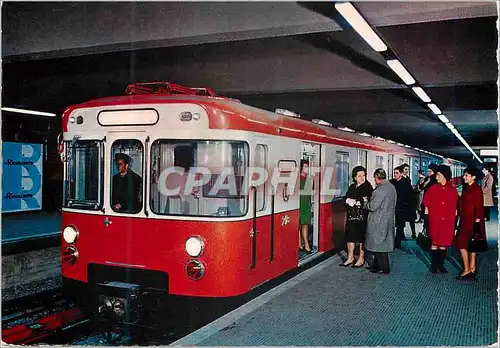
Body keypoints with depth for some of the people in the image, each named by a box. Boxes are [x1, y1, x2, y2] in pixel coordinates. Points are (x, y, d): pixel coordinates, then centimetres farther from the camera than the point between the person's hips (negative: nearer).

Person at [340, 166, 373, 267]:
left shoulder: (368, 187, -5)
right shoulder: (352, 187, 13)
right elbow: (346, 199, 10)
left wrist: (356, 202, -15)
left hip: (362, 216, -6)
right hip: (351, 216, 6)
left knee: (362, 238, 2)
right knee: (350, 236, 8)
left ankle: (361, 259, 13)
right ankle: (350, 258, 20)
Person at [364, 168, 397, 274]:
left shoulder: (380, 190, -22)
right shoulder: (392, 187, 7)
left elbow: (372, 207, -23)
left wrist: (366, 202, -2)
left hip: (378, 222, -9)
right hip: (388, 221, 9)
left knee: (379, 245, 2)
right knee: (383, 244, 16)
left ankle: (383, 268, 9)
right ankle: (377, 265, 26)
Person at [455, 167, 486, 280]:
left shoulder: (476, 189, -14)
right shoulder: (468, 189, 13)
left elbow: (478, 207, -16)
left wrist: (477, 220, -18)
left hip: (472, 221, -9)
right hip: (466, 220, 9)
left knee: (461, 243, -8)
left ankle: (467, 270, -2)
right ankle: (472, 269, 19)